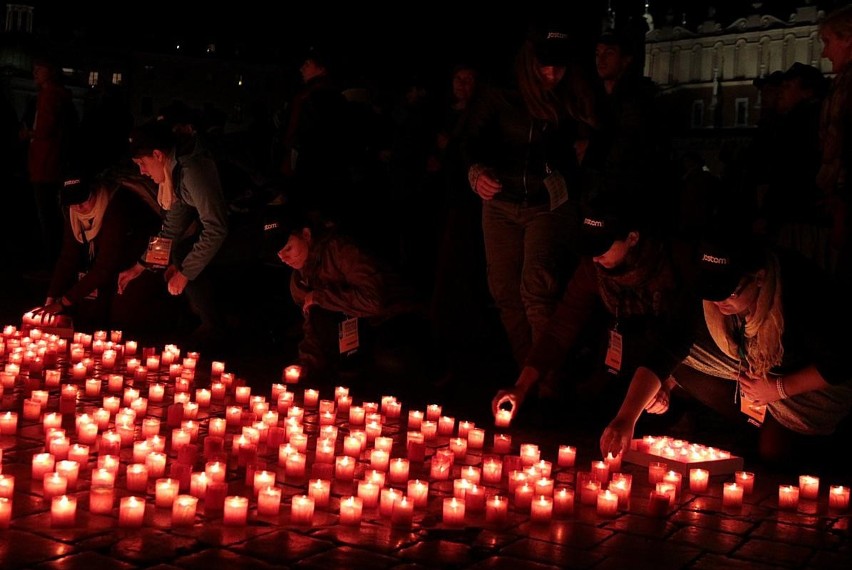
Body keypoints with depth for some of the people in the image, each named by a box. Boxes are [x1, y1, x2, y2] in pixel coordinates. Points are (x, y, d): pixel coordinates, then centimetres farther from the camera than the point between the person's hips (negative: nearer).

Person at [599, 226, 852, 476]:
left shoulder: (805, 296, -36)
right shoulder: (708, 297, -24)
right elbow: (663, 355, -25)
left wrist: (779, 389, -23)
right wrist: (625, 419, -35)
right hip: (754, 369, 5)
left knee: (775, 452, -19)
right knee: (682, 367, -14)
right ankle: (764, 422, 3)